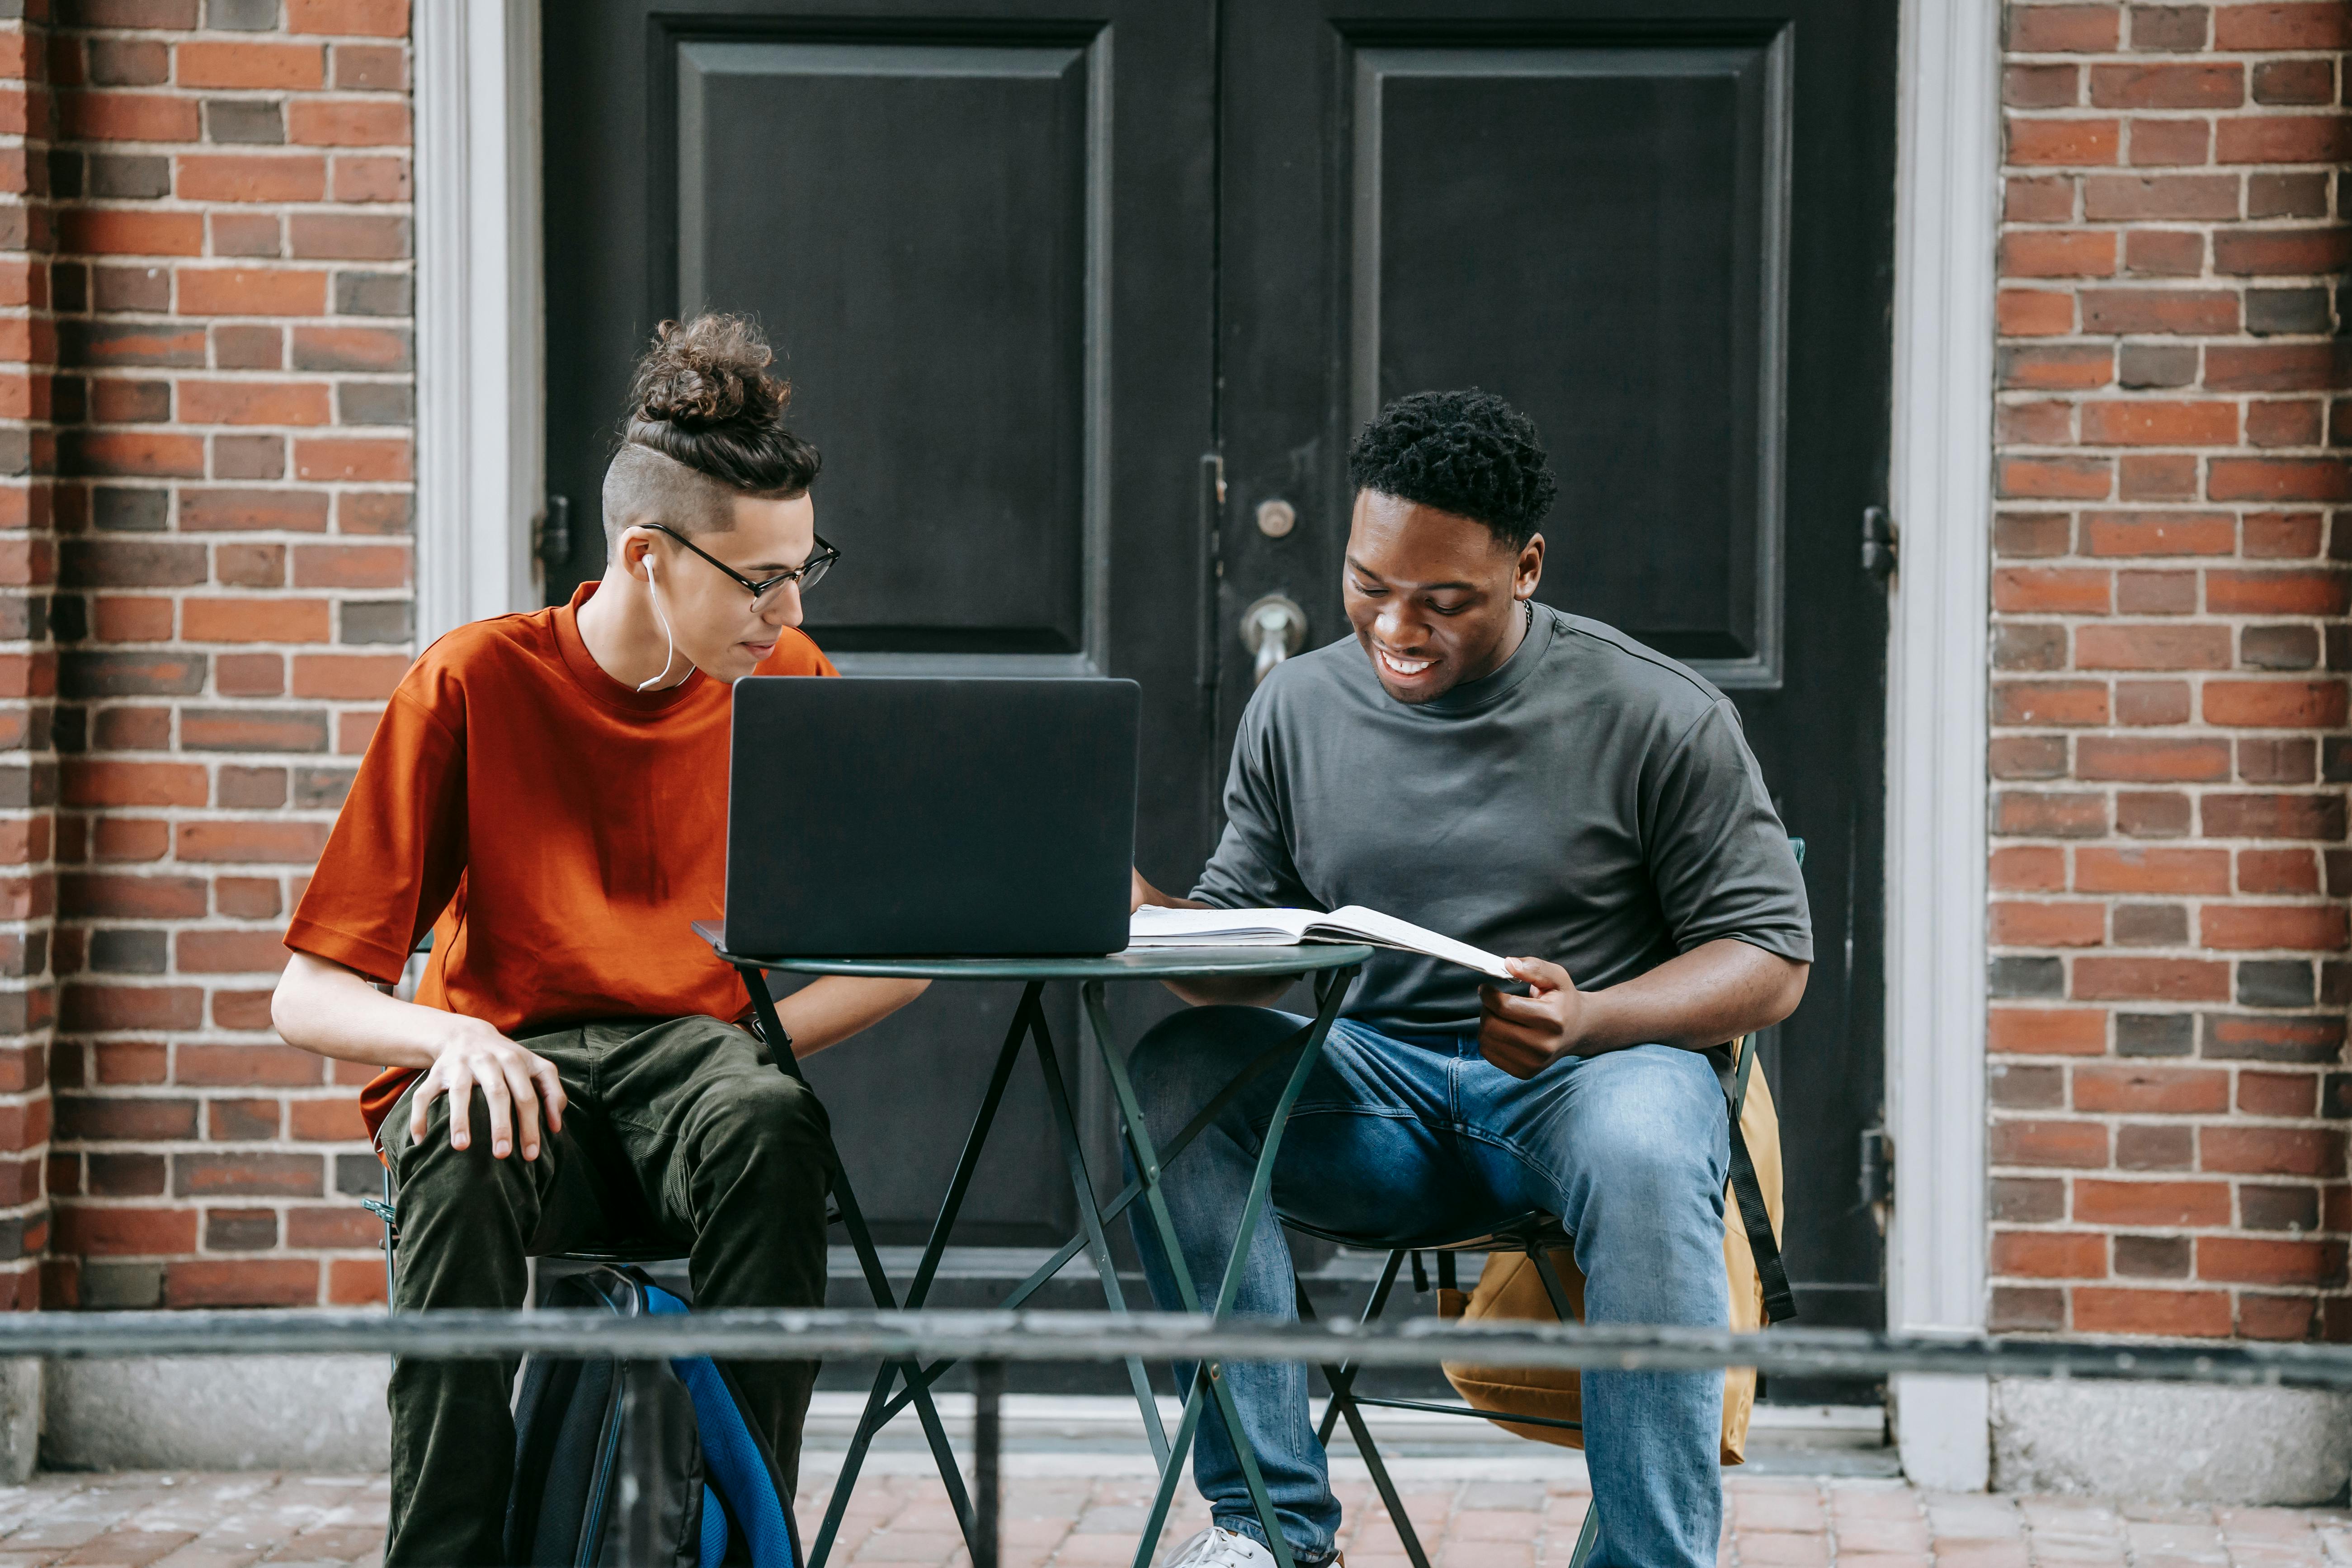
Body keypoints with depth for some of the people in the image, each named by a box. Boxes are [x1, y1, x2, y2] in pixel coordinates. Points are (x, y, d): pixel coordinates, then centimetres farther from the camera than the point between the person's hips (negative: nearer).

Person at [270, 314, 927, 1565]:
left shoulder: (788, 684, 4)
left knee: (769, 1131, -35)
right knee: (465, 1167, -38)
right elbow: (307, 997, -5)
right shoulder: (477, 683, -5)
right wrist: (454, 1036, -27)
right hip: (515, 1068, -2)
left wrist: (752, 1046, -12)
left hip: (695, 1054, 2)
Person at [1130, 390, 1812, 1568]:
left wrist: (1589, 1020, -22)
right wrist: (1135, 910, -15)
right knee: (1179, 1069, -24)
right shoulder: (1296, 709, 7)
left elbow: (1771, 958, -4)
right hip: (1380, 1085, 4)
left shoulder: (1657, 718, -4)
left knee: (1643, 1148, -39)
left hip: (1602, 1068, -4)